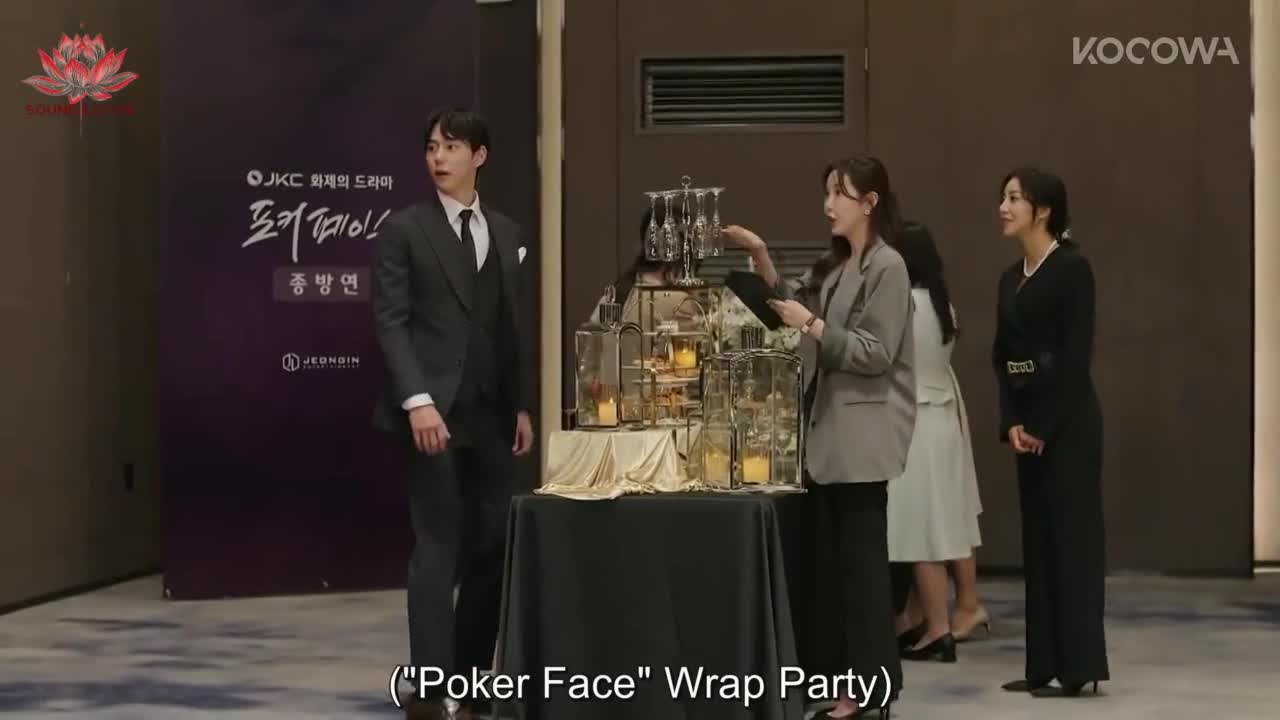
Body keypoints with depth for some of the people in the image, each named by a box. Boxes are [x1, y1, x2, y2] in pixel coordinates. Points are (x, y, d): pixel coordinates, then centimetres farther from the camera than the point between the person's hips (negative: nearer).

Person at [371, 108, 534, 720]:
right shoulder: (403, 229, -2)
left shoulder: (506, 233, 14)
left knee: (492, 544, 5)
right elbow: (390, 323, -9)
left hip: (491, 412, 5)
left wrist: (523, 405, 12)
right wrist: (417, 401, -19)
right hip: (433, 407, -5)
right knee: (438, 546, -7)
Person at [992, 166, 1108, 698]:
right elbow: (1002, 356, 13)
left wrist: (1043, 425, -13)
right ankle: (1044, 664, 13)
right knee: (1037, 537, 8)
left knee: (1071, 534, -4)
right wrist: (1011, 423, 0)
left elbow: (1076, 354, -14)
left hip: (1067, 419, -8)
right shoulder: (1011, 278, 14)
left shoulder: (1072, 268, -9)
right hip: (1027, 420, 8)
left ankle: (1078, 666, 0)